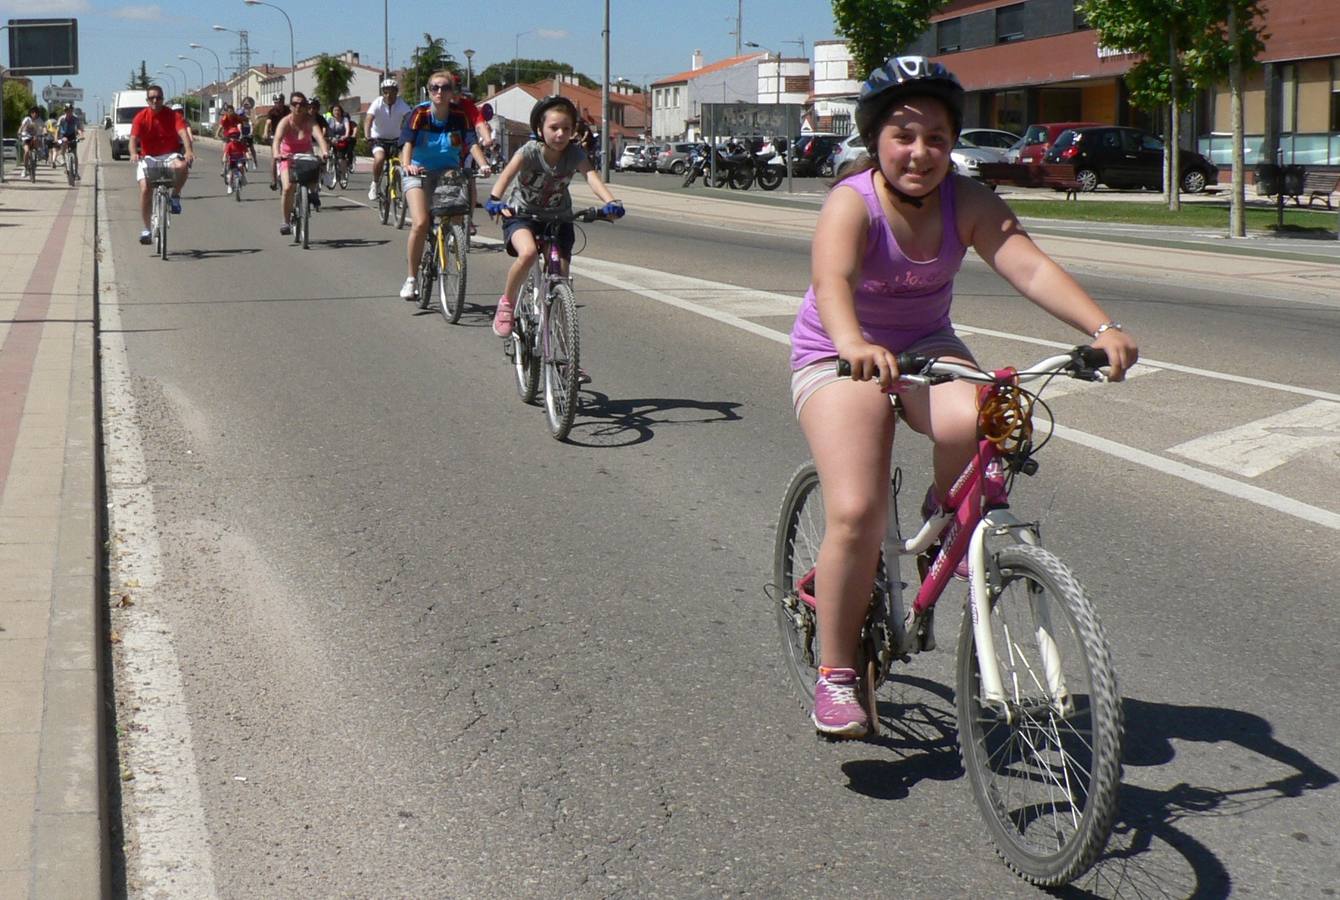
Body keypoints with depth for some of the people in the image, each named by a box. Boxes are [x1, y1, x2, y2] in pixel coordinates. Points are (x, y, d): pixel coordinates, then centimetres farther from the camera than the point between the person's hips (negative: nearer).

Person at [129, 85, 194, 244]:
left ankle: (175, 196, -7)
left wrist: (189, 150, -41)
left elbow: (183, 132, -21)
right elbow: (133, 138, -15)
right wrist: (134, 154, -37)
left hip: (169, 155, -1)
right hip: (148, 158, 1)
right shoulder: (141, 117, -5)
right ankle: (147, 229, -4)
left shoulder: (172, 115, -7)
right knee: (145, 189, -17)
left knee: (182, 166, -35)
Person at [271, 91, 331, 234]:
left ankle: (313, 192, -5)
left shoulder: (309, 121, -18)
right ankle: (285, 221, -1)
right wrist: (276, 154, -57)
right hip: (287, 157, -1)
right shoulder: (285, 122, -20)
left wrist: (325, 151, -55)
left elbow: (319, 135, -35)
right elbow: (277, 139, -36)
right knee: (288, 188, -18)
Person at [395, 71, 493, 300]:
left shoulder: (460, 115, -5)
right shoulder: (419, 113, -10)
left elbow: (471, 143, -14)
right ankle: (411, 278, -6)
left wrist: (483, 165, -32)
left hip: (449, 172, 2)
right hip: (419, 172, -2)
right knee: (420, 224, -20)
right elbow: (407, 143, -20)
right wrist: (407, 165, -40)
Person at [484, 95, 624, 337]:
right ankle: (507, 303, -9)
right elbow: (507, 174, -36)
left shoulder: (575, 154, -14)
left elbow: (592, 176, -31)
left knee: (561, 276, -9)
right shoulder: (530, 151, -20)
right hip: (522, 215, -3)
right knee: (528, 253, -32)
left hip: (558, 217, 3)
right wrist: (495, 200, -56)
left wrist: (610, 202, -50)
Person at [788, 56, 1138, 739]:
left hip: (926, 345, 3)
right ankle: (835, 674, -3)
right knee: (856, 513, -20)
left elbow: (1030, 267, -26)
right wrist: (854, 344, -63)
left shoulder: (967, 203, -11)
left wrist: (1102, 328, -42)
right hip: (839, 357, -3)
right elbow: (832, 280, -41)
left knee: (972, 423, -32)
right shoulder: (852, 203, -22)